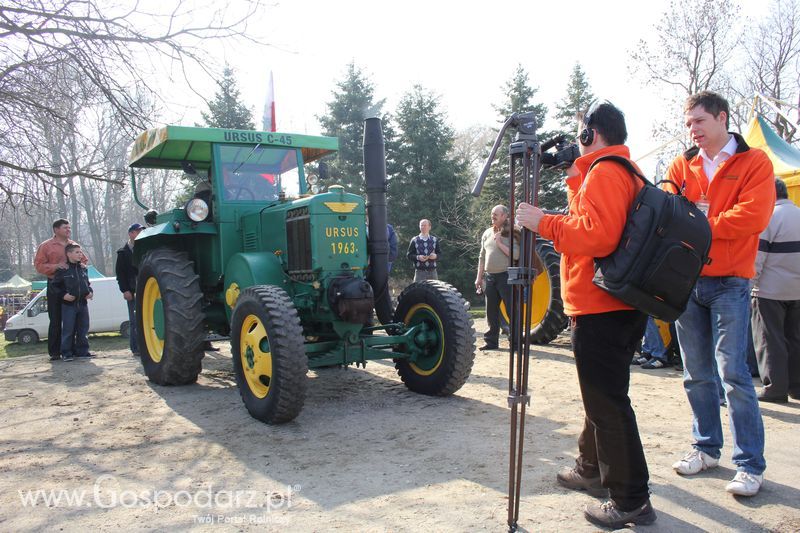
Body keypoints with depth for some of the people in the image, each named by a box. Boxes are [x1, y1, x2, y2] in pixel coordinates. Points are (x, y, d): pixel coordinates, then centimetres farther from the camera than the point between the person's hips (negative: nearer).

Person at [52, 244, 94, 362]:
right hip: (68, 304, -5)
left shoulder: (83, 268, 11)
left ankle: (82, 351, 17)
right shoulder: (62, 269, -6)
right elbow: (55, 285, -3)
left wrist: (90, 292, 5)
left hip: (83, 303, 6)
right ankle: (66, 353, 6)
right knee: (68, 330, -2)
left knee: (83, 329, 9)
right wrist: (63, 295, -15)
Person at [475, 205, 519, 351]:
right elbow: (482, 257, 17)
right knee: (491, 311, 11)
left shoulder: (510, 233, -4)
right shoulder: (487, 233, 13)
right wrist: (479, 277, 14)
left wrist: (499, 243, -16)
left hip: (506, 276, -6)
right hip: (489, 277, 6)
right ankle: (491, 341, 18)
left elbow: (516, 255, -16)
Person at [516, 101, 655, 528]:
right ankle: (592, 470, 36)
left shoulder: (603, 172, -13)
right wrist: (576, 184, 15)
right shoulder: (628, 171, 20)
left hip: (600, 309, -11)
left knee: (607, 403, -4)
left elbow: (598, 235, -26)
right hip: (620, 306, 11)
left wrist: (543, 223, -18)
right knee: (602, 395, 21)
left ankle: (631, 500, 4)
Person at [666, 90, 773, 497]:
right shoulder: (681, 166, 12)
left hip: (729, 282, -4)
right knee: (696, 373, 10)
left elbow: (753, 217, -12)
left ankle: (750, 464, 6)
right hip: (686, 279, 4)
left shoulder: (754, 162, 1)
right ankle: (707, 448, 24)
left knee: (733, 372, -6)